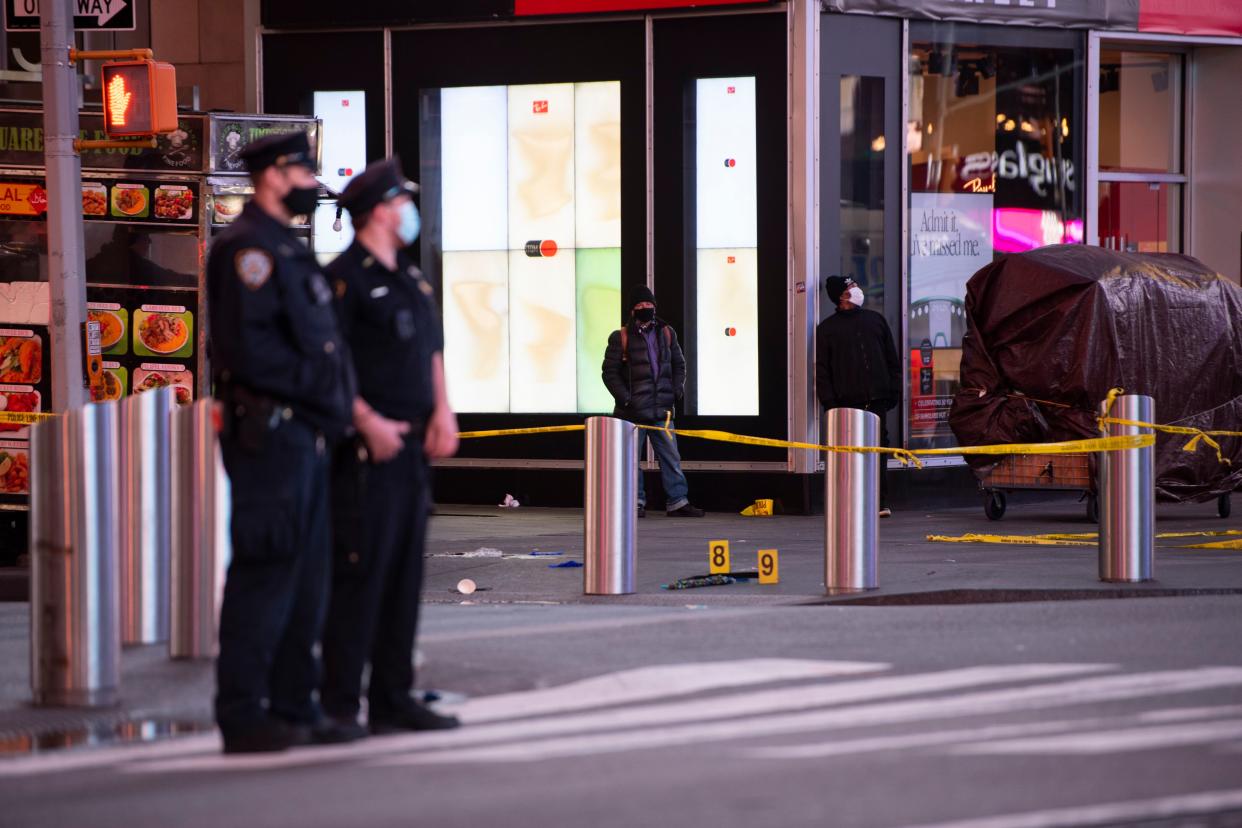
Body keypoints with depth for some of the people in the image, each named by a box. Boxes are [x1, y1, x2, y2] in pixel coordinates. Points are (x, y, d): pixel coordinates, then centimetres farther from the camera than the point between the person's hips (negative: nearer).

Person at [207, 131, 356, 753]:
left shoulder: (284, 248, 20)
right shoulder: (249, 248, -12)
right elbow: (247, 347, -21)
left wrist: (334, 402, 13)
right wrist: (316, 387, -14)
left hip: (304, 438, 10)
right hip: (268, 433, -10)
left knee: (306, 579, 12)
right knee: (265, 575, -9)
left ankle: (292, 708, 17)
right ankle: (244, 718, -7)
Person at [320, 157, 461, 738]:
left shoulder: (410, 280, 18)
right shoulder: (345, 277, -9)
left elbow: (432, 350, 22)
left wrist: (442, 412, 7)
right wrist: (368, 422, -19)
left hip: (411, 449, 9)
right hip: (366, 450, -9)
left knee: (404, 578, 10)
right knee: (359, 576, -9)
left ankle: (393, 700, 17)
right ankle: (340, 705, -6)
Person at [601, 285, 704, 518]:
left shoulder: (666, 333, 11)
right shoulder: (621, 337, -2)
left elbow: (679, 363, 19)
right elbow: (610, 372, -2)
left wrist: (677, 389, 5)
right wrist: (624, 398, -10)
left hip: (661, 410, 3)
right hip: (633, 410, -3)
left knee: (671, 457, 2)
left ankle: (677, 501, 4)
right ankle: (636, 502, 9)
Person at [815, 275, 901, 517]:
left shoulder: (875, 320, 17)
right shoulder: (827, 328, 9)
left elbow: (892, 359, 17)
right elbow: (822, 369, 5)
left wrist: (894, 390, 7)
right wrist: (829, 401, -6)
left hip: (876, 397, 2)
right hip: (847, 401, -2)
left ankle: (881, 502, 2)